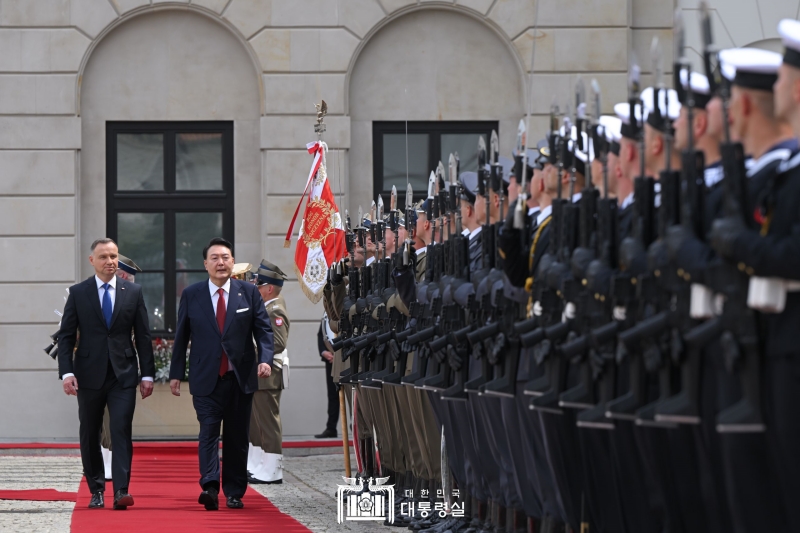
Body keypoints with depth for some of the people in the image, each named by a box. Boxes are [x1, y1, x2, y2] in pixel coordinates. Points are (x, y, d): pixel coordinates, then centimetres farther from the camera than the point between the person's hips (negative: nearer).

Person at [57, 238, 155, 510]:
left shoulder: (133, 292, 6)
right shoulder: (78, 293, 3)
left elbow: (143, 336, 7)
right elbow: (66, 336, 2)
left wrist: (147, 374, 2)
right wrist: (67, 372, -9)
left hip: (123, 375, 0)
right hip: (89, 374, 1)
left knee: (121, 431, -11)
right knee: (90, 436, 6)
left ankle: (121, 491, -16)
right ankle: (96, 491, 16)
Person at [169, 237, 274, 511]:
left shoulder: (249, 292, 4)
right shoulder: (191, 295, 4)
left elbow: (264, 330, 3)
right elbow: (181, 336, 8)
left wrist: (265, 359, -14)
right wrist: (176, 373, 6)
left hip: (241, 378, 1)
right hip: (206, 379, -1)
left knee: (237, 437, 6)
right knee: (209, 432, -13)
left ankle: (234, 492, 13)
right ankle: (210, 487, -23)